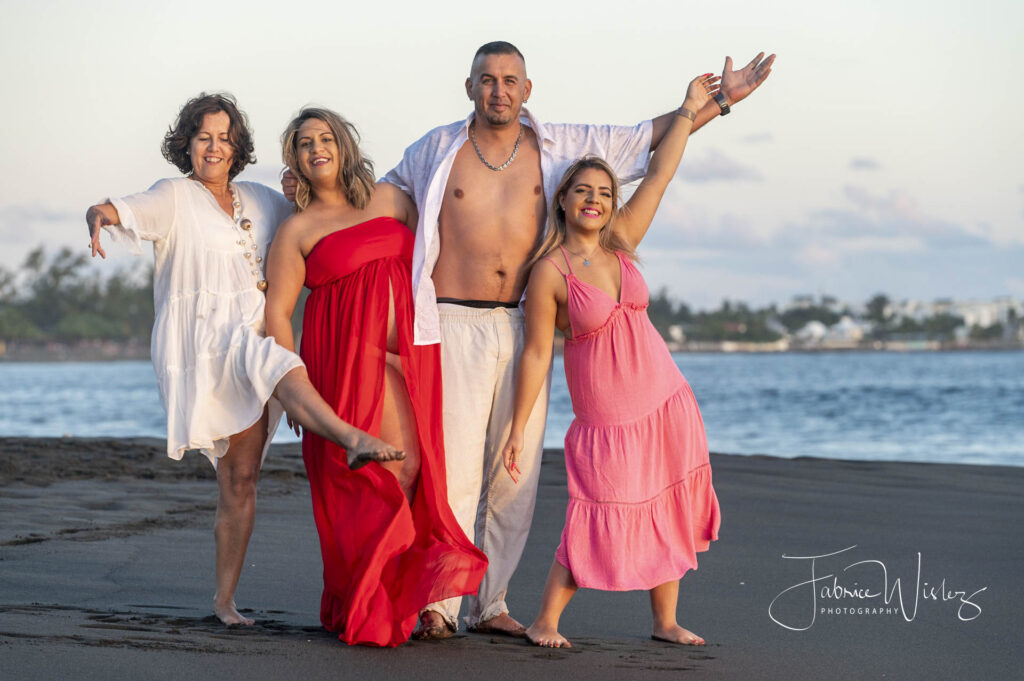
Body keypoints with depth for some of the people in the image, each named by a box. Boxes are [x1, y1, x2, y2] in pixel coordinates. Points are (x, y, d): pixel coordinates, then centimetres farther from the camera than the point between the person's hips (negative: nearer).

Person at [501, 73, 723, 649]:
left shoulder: (619, 244, 3)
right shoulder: (550, 272, -11)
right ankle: (545, 621, 1)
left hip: (665, 401, 6)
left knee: (668, 512, 8)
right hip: (605, 416, -5)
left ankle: (666, 620, 19)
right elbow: (536, 355, -9)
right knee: (601, 521, -10)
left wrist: (690, 109, 4)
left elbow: (660, 174, 5)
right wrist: (517, 429, -8)